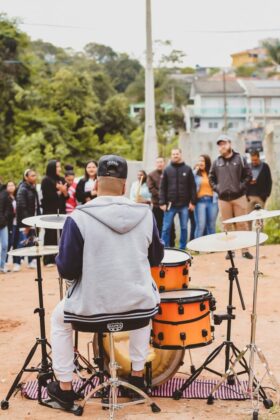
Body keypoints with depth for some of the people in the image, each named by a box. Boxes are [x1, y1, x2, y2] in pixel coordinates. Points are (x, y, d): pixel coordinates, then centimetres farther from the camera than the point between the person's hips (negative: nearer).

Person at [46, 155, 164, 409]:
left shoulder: (79, 217, -13)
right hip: (139, 303, 3)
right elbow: (156, 259, 11)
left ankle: (65, 388, 30)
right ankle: (138, 376, 40)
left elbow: (67, 270, -10)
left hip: (93, 307, -3)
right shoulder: (145, 214, -2)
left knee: (59, 319, 28)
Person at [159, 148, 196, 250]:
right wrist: (162, 203, -5)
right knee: (166, 228, 0)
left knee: (184, 228, 6)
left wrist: (192, 202, -3)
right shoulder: (167, 170, 5)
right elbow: (162, 187, 3)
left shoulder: (187, 169, 4)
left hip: (184, 205, 0)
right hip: (170, 204, 0)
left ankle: (182, 249, 16)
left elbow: (192, 187, 3)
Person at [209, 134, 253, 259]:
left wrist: (241, 187, -8)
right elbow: (211, 178, 16)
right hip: (223, 199, 2)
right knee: (226, 226, 6)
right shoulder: (216, 162, 7)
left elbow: (248, 175, 2)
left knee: (242, 224, -1)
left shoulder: (240, 159, 1)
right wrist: (216, 188, 3)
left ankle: (245, 250, 4)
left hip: (239, 197, -2)